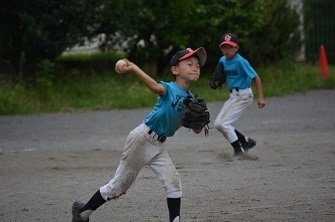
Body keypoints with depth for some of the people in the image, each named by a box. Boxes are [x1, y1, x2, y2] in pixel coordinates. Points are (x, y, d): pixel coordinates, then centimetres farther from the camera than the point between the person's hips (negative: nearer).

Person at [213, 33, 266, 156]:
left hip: (243, 94, -9)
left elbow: (256, 77, -18)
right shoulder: (222, 61, 4)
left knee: (224, 123, -12)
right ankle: (246, 141, 16)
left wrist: (260, 97, -24)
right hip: (233, 95, 9)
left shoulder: (240, 62, -18)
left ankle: (239, 150, -2)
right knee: (218, 124, 9)